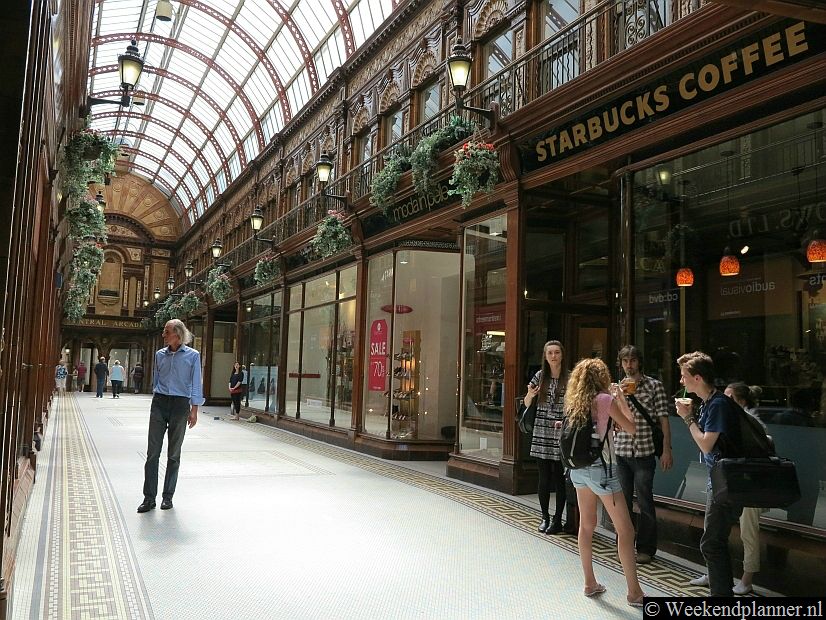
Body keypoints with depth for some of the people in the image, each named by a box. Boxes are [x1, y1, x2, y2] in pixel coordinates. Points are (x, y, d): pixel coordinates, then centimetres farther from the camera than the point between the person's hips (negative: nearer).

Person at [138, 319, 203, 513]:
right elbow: (155, 380, 17)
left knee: (174, 454, 7)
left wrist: (194, 410, -7)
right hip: (159, 403, 3)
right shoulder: (160, 354, 9)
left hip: (180, 405, -2)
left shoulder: (192, 356, -2)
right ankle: (149, 497, 2)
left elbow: (196, 384, -2)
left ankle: (168, 496, 17)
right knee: (153, 452, -3)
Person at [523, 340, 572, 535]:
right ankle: (545, 517, 22)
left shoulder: (570, 378, -3)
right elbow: (527, 404, 13)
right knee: (544, 478, 9)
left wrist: (566, 421, -17)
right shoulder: (540, 376, 5)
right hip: (541, 436, 3)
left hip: (561, 436, -3)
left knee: (559, 479, 1)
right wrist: (530, 395, -9)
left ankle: (558, 520, 13)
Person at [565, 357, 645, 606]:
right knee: (625, 529, 1)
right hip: (599, 467, -7)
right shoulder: (605, 399, -11)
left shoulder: (574, 402, 7)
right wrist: (621, 399, 6)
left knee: (586, 525, 17)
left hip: (578, 468, 7)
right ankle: (634, 591, 3)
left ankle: (590, 583, 24)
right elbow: (631, 429, -3)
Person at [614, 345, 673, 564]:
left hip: (644, 453, -3)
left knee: (645, 502, 1)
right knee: (622, 502, 11)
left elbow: (663, 420, -2)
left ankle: (646, 549, 13)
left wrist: (666, 450, -9)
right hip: (620, 453, 4)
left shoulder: (654, 386, 0)